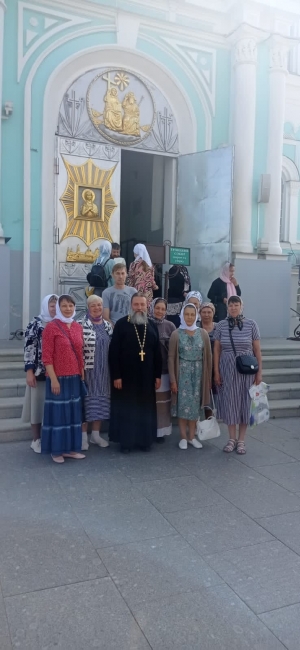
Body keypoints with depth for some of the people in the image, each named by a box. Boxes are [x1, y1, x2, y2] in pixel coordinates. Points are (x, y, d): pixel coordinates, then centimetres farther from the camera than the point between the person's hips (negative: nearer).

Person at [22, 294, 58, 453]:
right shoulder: (35, 323, -3)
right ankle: (36, 440, 16)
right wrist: (29, 371, -14)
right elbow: (29, 347, -8)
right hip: (39, 372, -4)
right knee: (37, 403, 4)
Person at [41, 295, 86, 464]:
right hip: (58, 377, -6)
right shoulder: (51, 327, -9)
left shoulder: (78, 327, 8)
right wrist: (53, 379, -16)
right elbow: (46, 356, -12)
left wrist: (82, 374, 10)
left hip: (75, 377, 6)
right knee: (58, 412, 3)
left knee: (73, 412, 12)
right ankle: (57, 450, 16)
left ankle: (70, 448, 24)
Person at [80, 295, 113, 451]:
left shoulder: (108, 325, 9)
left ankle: (96, 434, 24)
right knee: (86, 401, 0)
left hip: (103, 371, 5)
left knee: (100, 401, 11)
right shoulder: (81, 325, -9)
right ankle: (83, 436, 11)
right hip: (87, 369, -5)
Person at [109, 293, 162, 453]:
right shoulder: (121, 324, -5)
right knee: (126, 408, 5)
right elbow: (113, 352, -9)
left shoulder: (152, 326, 8)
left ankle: (144, 440, 22)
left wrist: (158, 375, 6)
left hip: (146, 377, 4)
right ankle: (125, 441, 17)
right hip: (126, 376, -3)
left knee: (145, 408, 10)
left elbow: (157, 353, 10)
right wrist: (116, 375, -13)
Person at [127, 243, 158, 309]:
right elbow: (151, 280, 10)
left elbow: (130, 280, -5)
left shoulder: (134, 264, -8)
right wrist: (155, 286, 30)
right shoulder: (149, 265, 5)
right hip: (148, 295, 5)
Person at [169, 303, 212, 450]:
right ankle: (183, 437, 13)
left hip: (198, 374, 2)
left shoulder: (203, 334, 2)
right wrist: (173, 380, -8)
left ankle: (192, 436, 19)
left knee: (195, 404, 8)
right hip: (182, 373, -2)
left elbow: (208, 357, 5)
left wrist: (208, 378, 3)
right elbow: (171, 358, -4)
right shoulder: (176, 334, -3)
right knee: (182, 404, 1)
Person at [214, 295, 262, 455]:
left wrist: (259, 371, -3)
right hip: (227, 370, 1)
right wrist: (216, 372, -1)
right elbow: (216, 350, 3)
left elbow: (257, 350, 0)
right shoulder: (221, 326, 1)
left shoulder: (251, 324, -2)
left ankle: (241, 440, 18)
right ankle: (232, 439, 21)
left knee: (244, 403, 6)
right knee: (229, 403, 7)